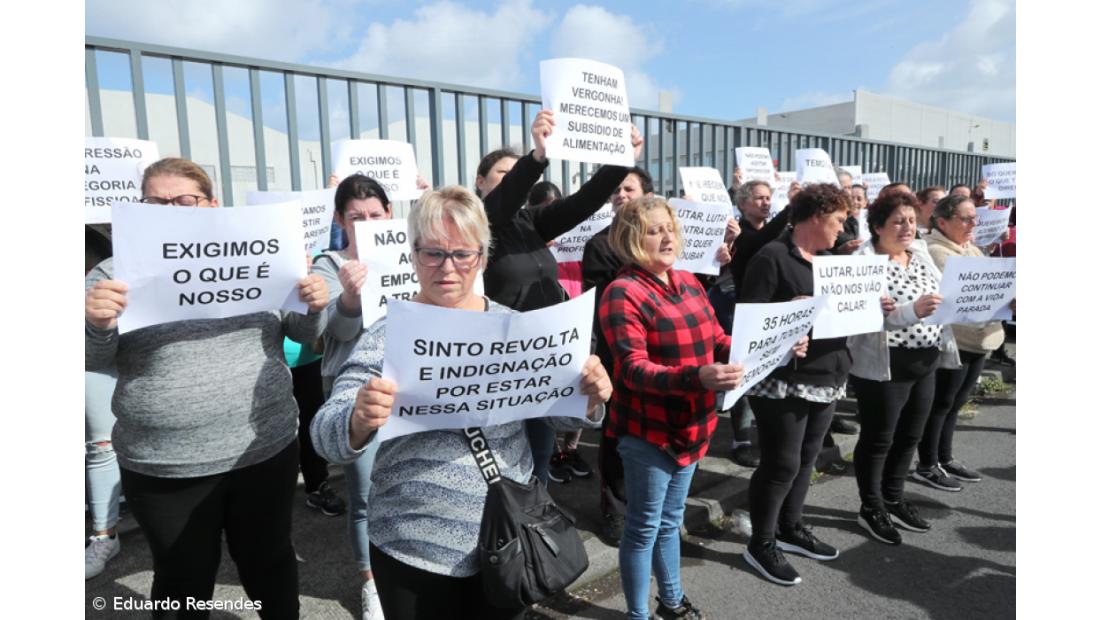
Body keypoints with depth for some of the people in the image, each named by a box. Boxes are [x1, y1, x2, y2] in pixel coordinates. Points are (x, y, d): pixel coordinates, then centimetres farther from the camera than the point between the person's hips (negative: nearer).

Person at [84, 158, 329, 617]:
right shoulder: (118, 273, -2)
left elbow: (301, 333, 5)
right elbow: (91, 359, -4)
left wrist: (315, 308, -16)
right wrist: (95, 323, -26)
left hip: (266, 451, 1)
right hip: (165, 470, 0)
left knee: (269, 561, 19)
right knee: (183, 580, 18)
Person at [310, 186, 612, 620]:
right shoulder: (386, 336, -10)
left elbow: (560, 411, 2)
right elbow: (325, 438, -15)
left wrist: (590, 399, -20)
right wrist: (358, 422, -37)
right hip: (412, 553, -1)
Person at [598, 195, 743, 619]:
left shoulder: (689, 283, 6)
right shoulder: (623, 293, -18)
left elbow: (717, 341, 11)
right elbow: (635, 369, -25)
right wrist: (697, 377, -39)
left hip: (691, 425, 7)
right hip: (648, 430, -7)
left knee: (671, 520, 23)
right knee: (644, 527, 8)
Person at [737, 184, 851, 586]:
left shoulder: (828, 259, 15)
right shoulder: (772, 257, -12)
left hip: (827, 377, 9)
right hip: (784, 381, -8)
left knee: (806, 460, 17)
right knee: (781, 464, -1)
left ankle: (790, 529, 35)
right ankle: (761, 544, 16)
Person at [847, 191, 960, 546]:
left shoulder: (921, 255, 10)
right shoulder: (864, 262, -14)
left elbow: (943, 296, 13)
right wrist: (912, 311, -35)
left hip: (925, 362, 8)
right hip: (884, 366, -7)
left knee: (909, 436, 18)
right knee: (878, 439, 6)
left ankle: (894, 499, 35)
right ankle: (871, 508, 22)